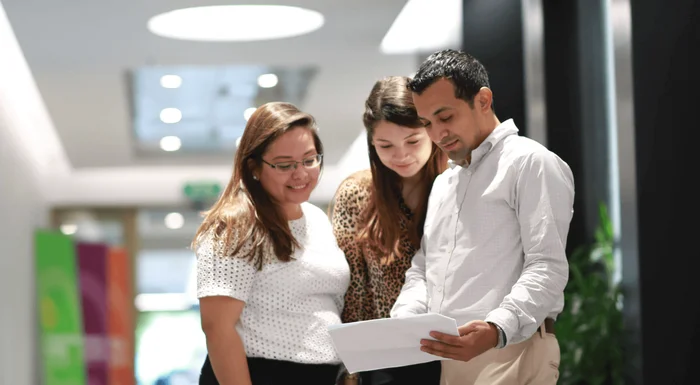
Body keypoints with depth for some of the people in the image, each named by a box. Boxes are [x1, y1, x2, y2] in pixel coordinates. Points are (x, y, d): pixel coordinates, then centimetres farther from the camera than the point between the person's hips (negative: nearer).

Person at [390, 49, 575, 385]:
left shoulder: (530, 163, -4)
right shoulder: (443, 184, 22)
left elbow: (547, 268, -14)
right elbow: (421, 270, 23)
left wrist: (497, 329, -29)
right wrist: (400, 324, 2)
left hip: (510, 351, -7)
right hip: (447, 356, 7)